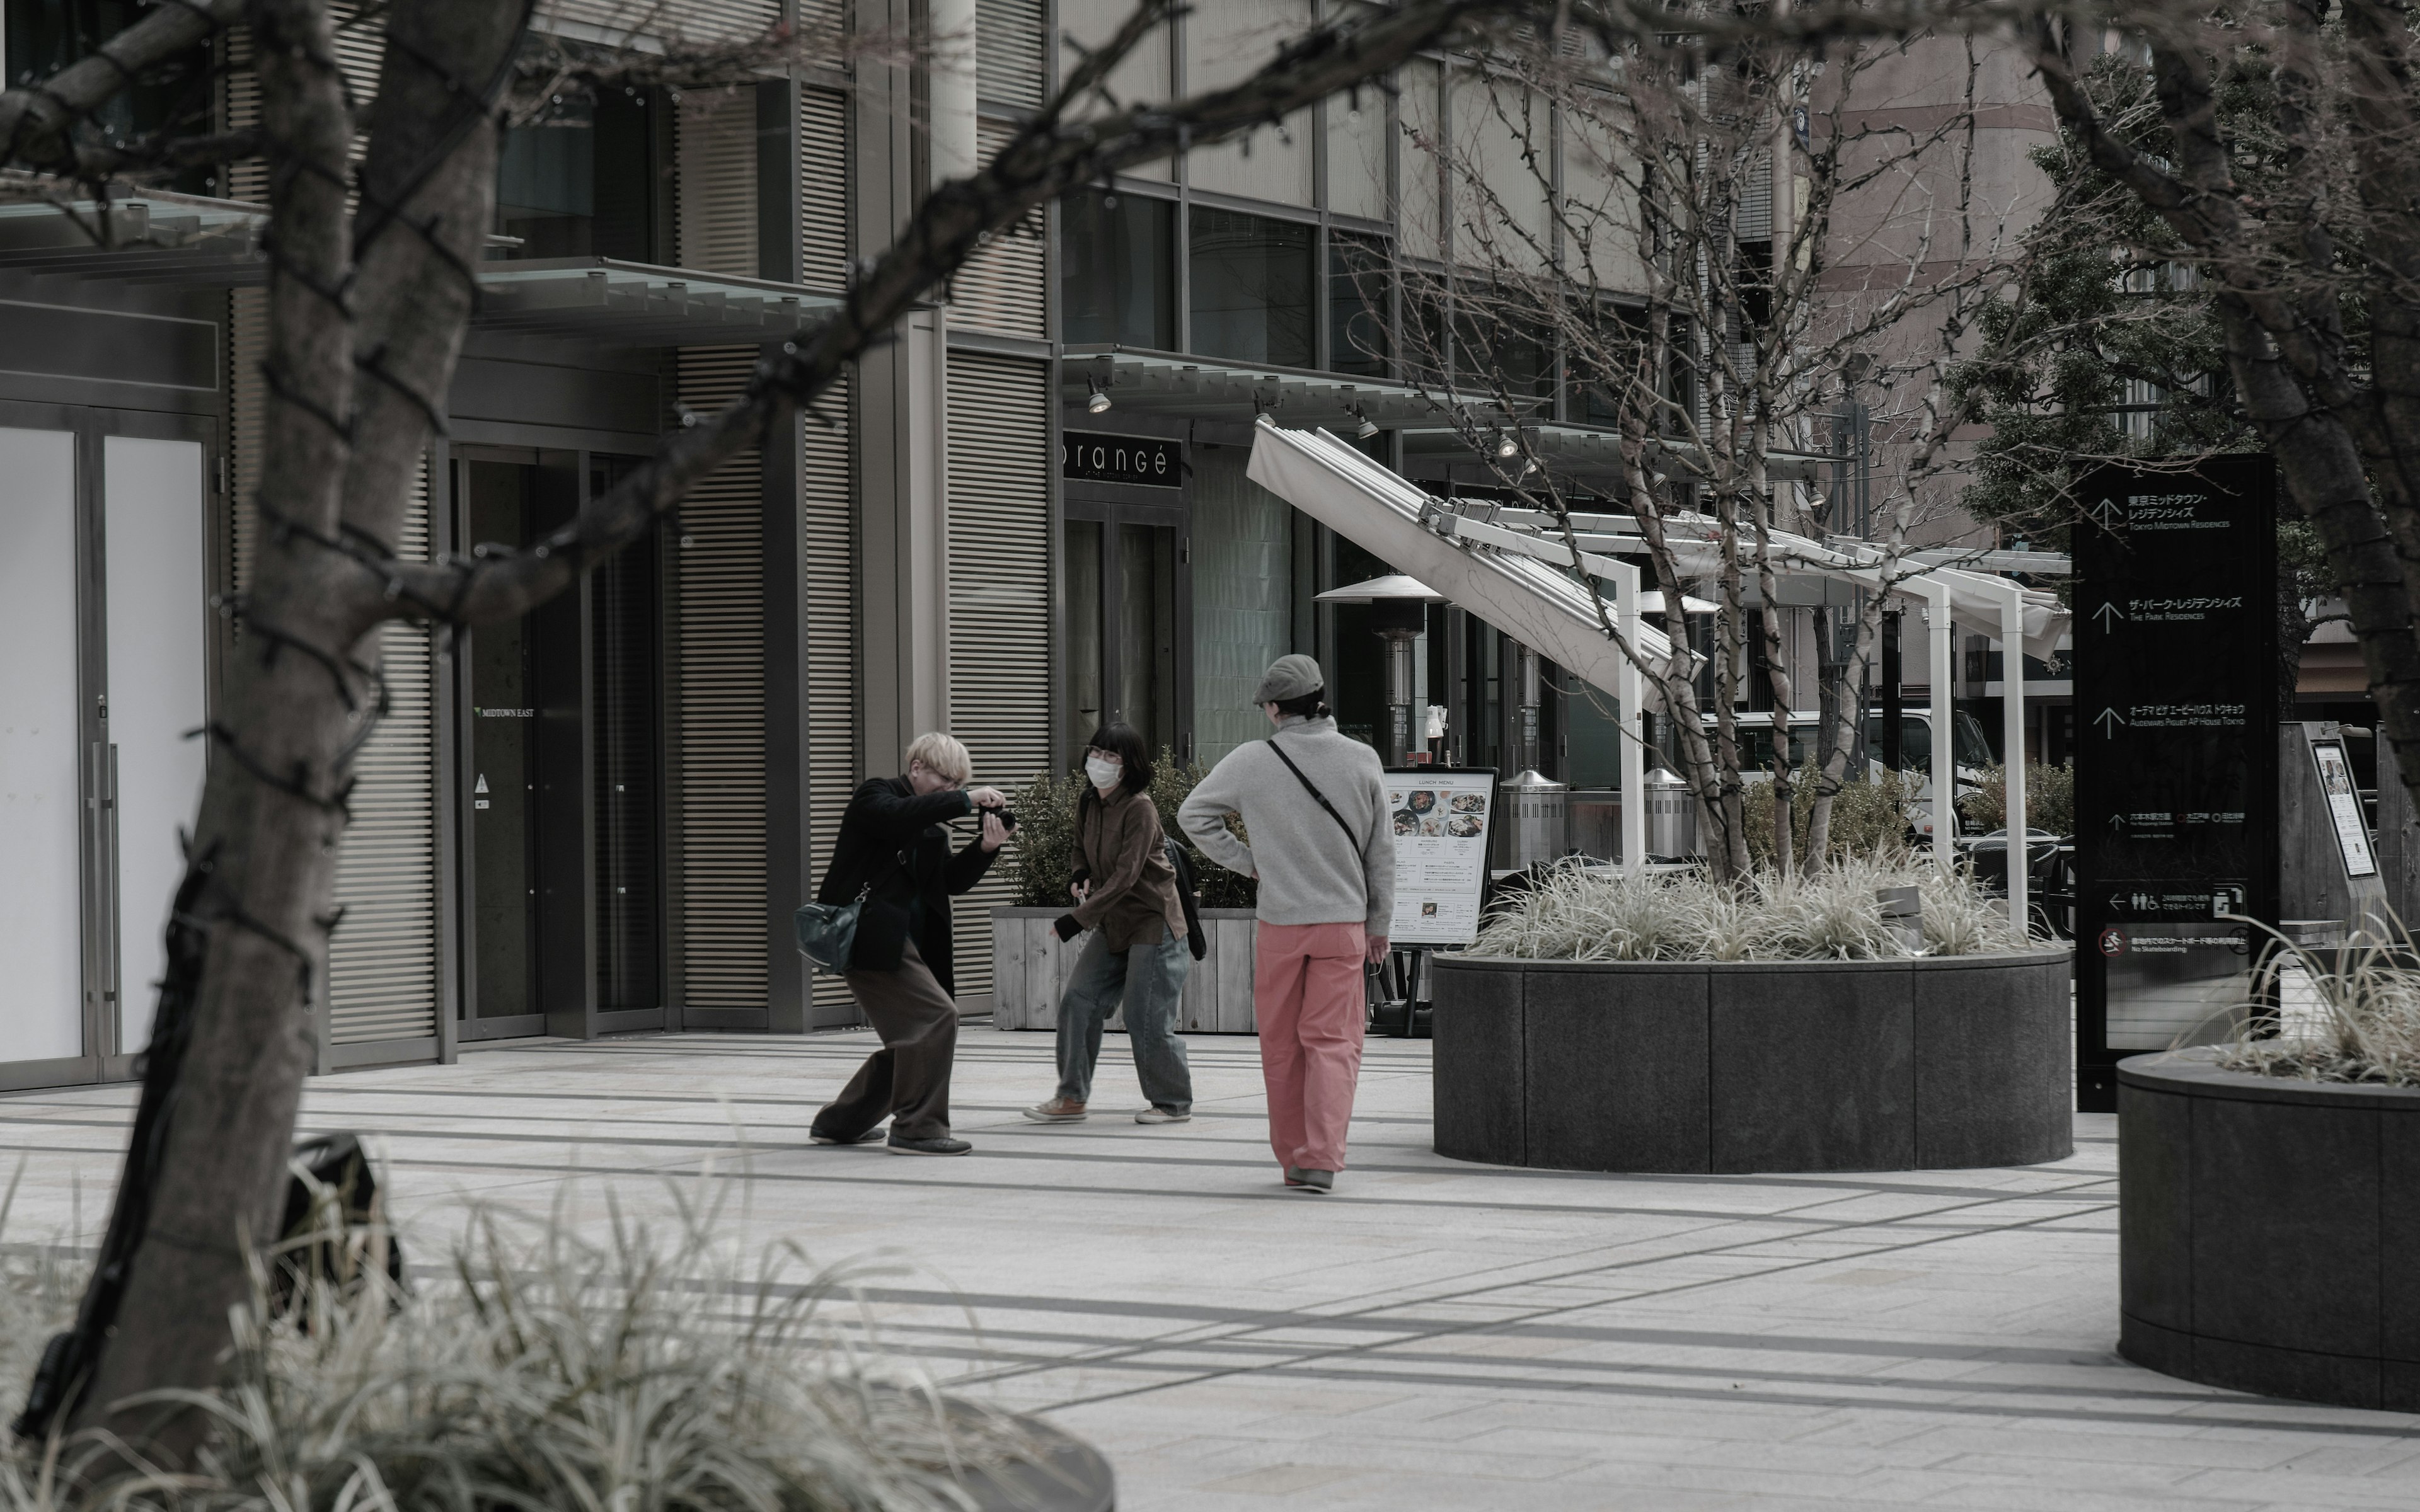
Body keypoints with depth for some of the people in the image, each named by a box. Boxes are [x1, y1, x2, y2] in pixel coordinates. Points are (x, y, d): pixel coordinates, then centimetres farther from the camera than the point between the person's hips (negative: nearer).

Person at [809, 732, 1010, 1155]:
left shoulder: (931, 824, 22)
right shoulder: (876, 794, -2)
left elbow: (952, 881, 11)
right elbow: (896, 816, -26)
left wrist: (985, 847, -6)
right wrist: (965, 801, -26)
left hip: (900, 943, 10)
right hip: (870, 938, -10)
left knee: (914, 1036, 12)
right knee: (937, 1016, -19)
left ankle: (838, 1123, 24)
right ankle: (918, 1128, -15)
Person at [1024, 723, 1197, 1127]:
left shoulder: (1139, 808, -19)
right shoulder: (1087, 804, 5)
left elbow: (1125, 876, -24)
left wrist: (1079, 919, -27)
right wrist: (1082, 877, 1)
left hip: (1152, 922, -8)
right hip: (1111, 924, 8)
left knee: (1146, 1018, -6)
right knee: (1078, 1001, -1)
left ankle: (1174, 1102, 10)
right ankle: (1071, 1098, 6)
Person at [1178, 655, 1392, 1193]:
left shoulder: (1253, 761, -7)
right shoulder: (1362, 760, -3)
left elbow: (1194, 814, -1)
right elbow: (1381, 851, 3)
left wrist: (1247, 862, 5)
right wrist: (1380, 923, 13)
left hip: (1279, 922, 0)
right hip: (1344, 922, 0)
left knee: (1282, 1045, 12)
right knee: (1333, 1042, 1)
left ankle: (1293, 1156, 18)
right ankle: (1320, 1160, -11)